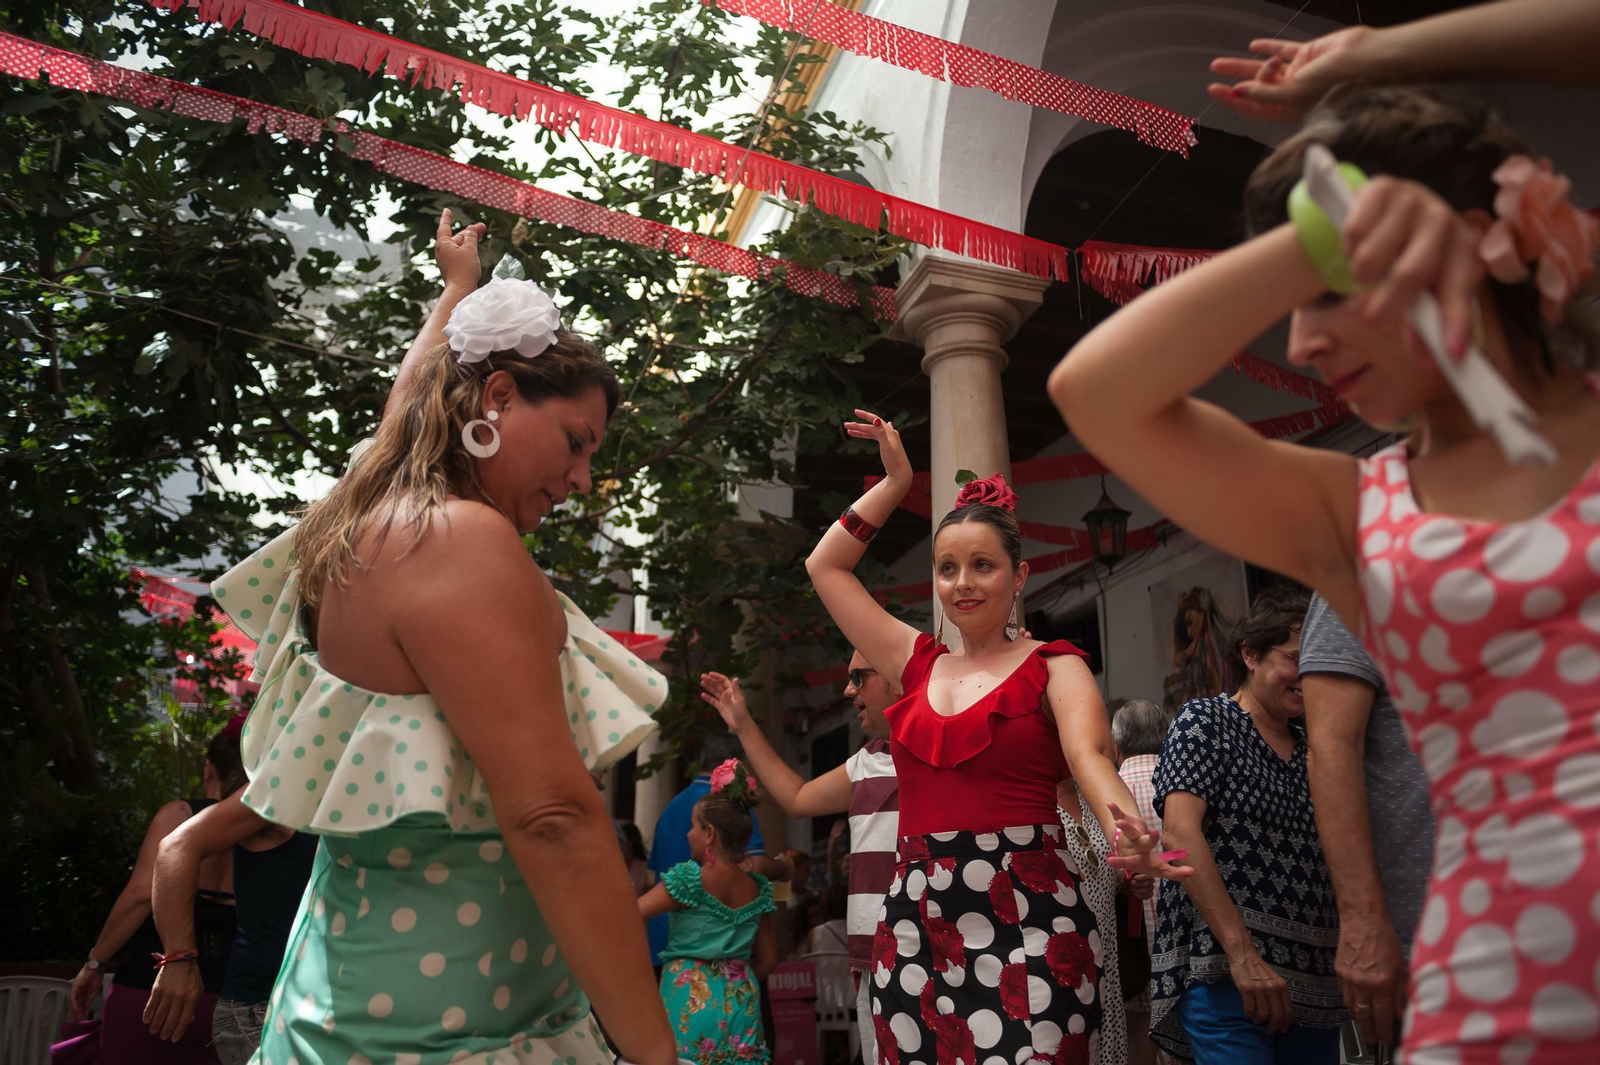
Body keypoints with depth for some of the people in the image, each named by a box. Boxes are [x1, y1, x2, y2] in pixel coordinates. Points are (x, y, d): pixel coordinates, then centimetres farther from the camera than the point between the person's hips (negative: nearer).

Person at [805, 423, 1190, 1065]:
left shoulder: (1053, 668, 3)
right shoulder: (917, 664, 15)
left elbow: (1089, 756, -16)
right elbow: (825, 566, 21)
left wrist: (1128, 838, -36)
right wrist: (895, 482, 22)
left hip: (1025, 919, -4)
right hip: (914, 923, 4)